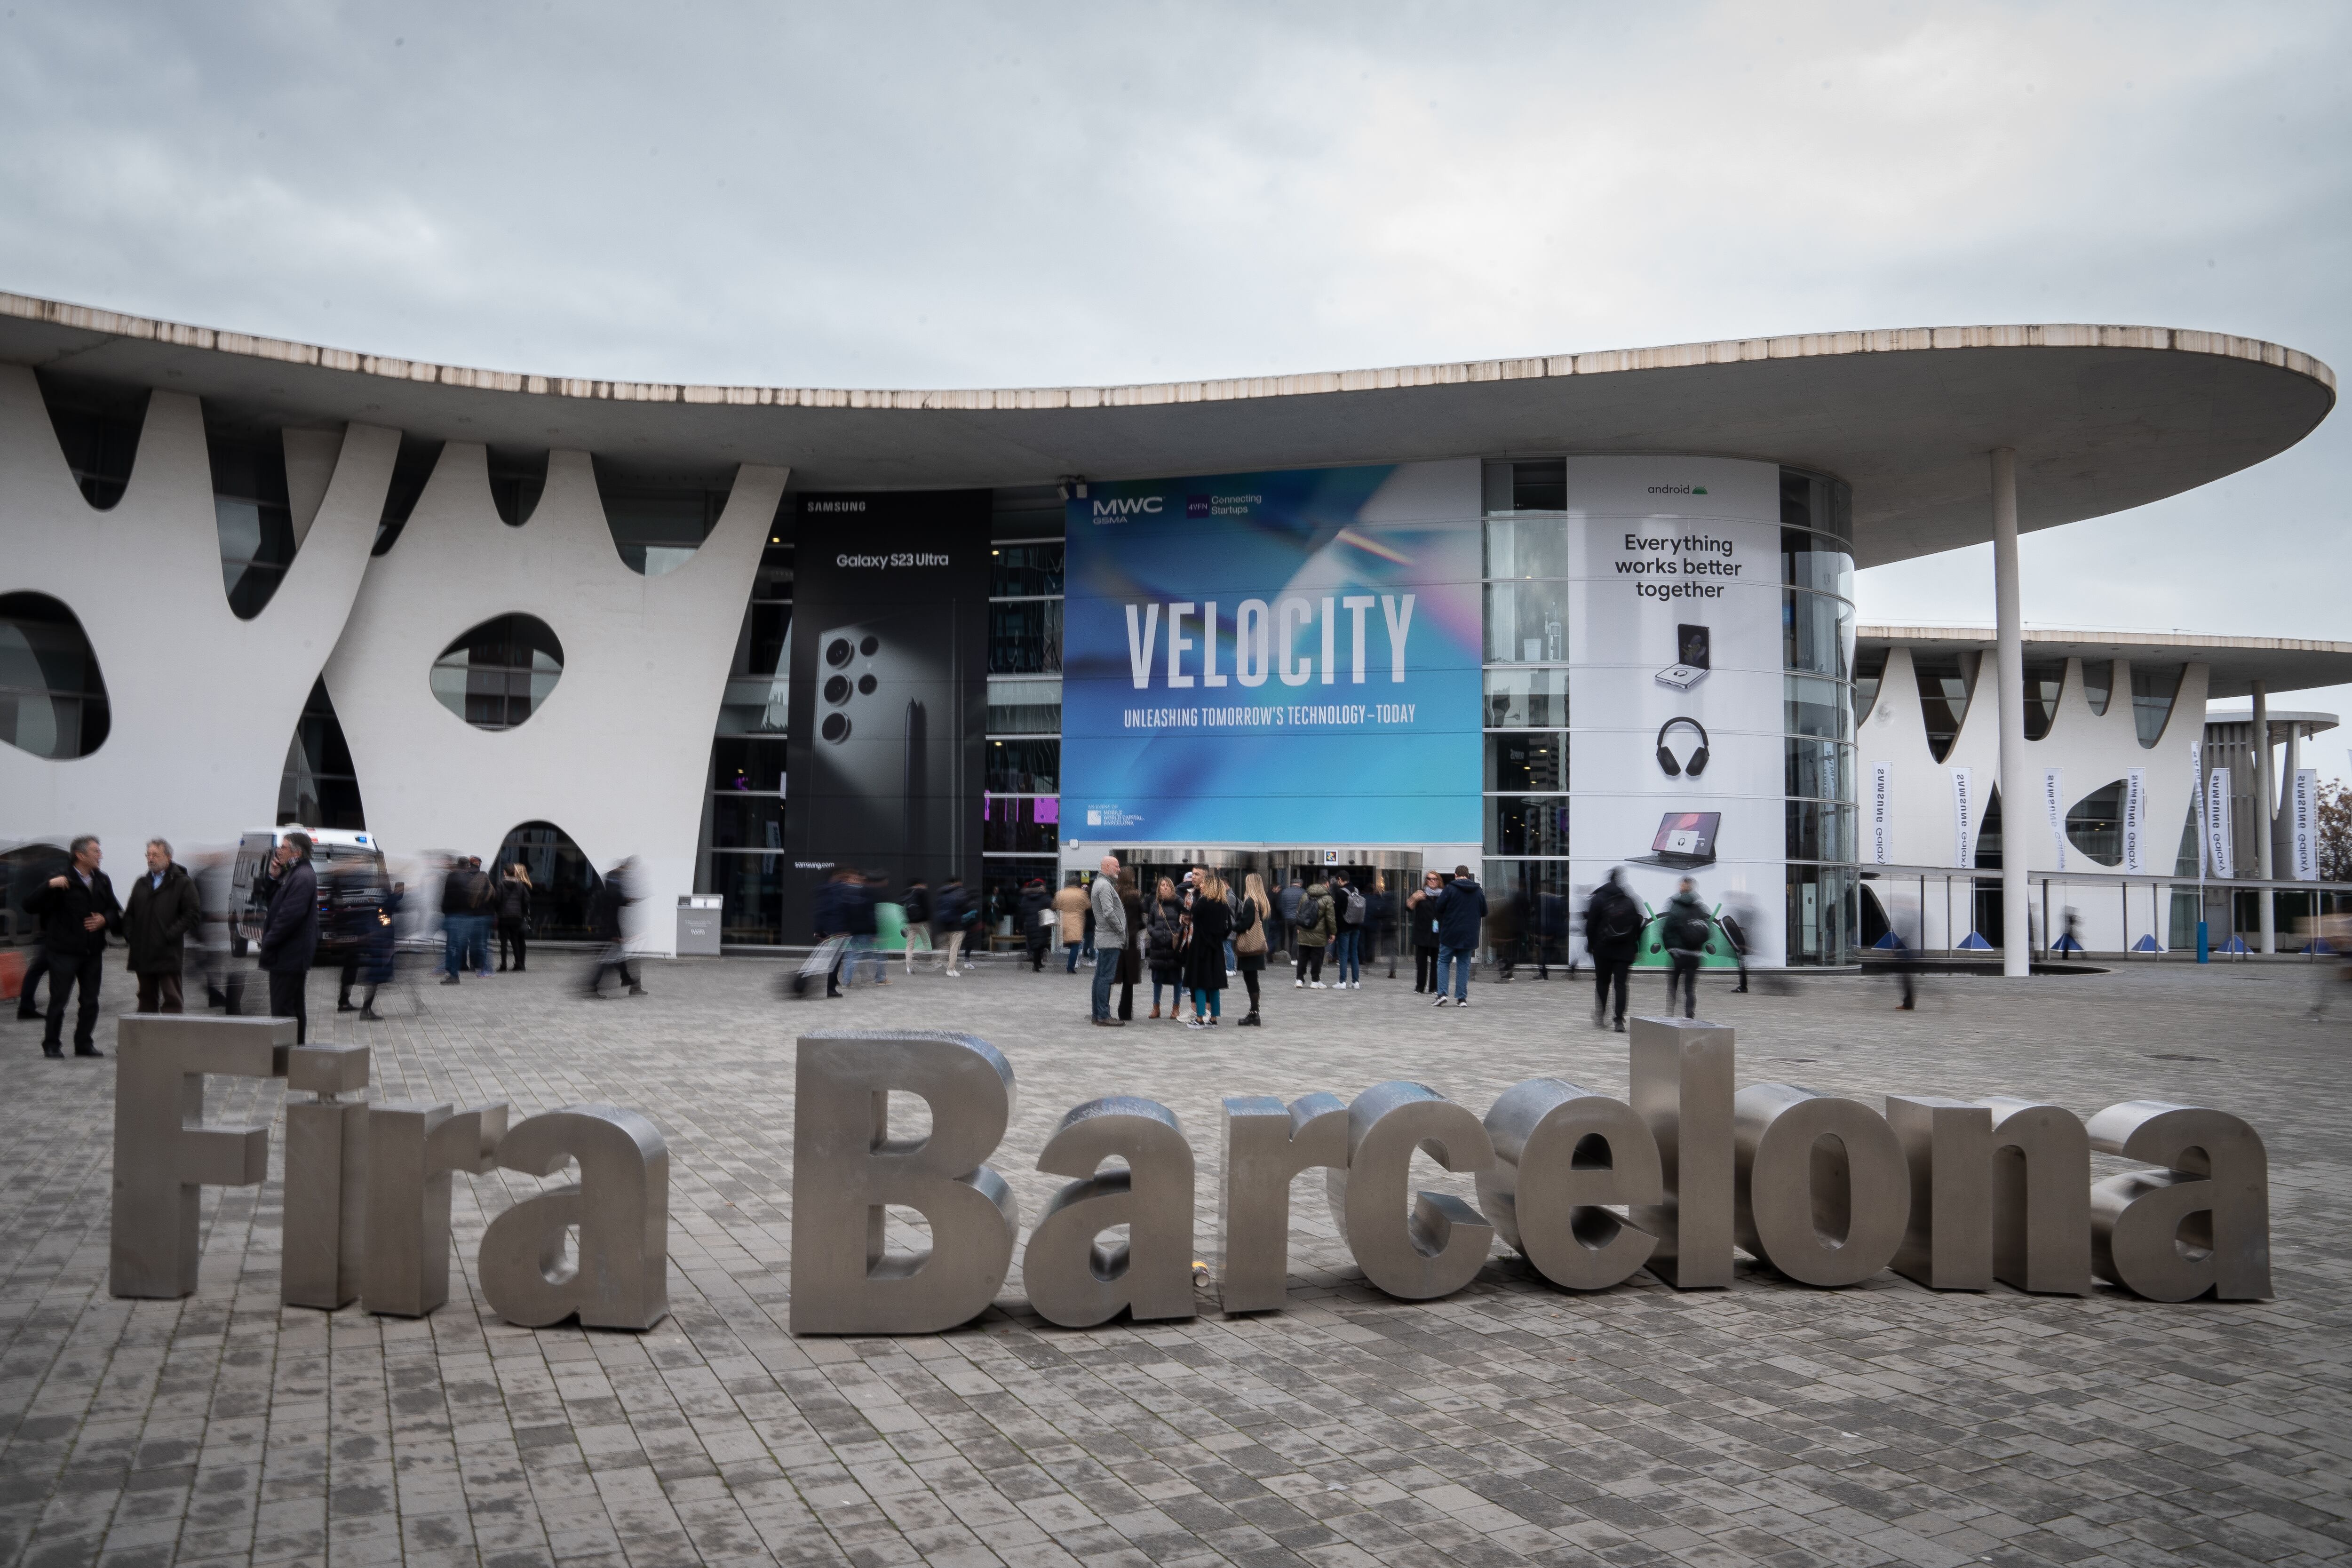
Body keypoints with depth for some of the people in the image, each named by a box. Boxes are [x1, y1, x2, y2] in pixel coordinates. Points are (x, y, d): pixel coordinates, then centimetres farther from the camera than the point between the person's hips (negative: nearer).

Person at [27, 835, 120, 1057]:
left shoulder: (102, 881, 9)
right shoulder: (62, 880, -9)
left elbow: (115, 911, 17)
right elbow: (30, 907, -12)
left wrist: (105, 920, -4)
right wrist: (49, 886, -25)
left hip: (93, 951, 5)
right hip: (64, 952, -5)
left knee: (91, 1001, 8)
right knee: (58, 1000, 0)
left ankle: (84, 1044, 18)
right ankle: (52, 1045, 11)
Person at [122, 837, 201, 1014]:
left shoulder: (183, 883, -1)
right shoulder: (141, 884, 18)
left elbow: (193, 914, -9)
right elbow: (129, 914, 22)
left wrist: (170, 936, -15)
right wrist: (129, 935, 5)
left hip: (168, 956, -6)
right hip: (143, 955, 6)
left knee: (171, 1001, -5)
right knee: (147, 999, 13)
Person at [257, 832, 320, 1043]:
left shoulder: (303, 877, -16)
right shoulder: (293, 874, 17)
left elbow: (290, 915, -22)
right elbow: (274, 903, 21)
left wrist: (268, 941, -15)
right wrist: (276, 878, 7)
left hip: (289, 955, -10)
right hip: (290, 956, 10)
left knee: (283, 1010, -9)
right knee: (295, 1009, 14)